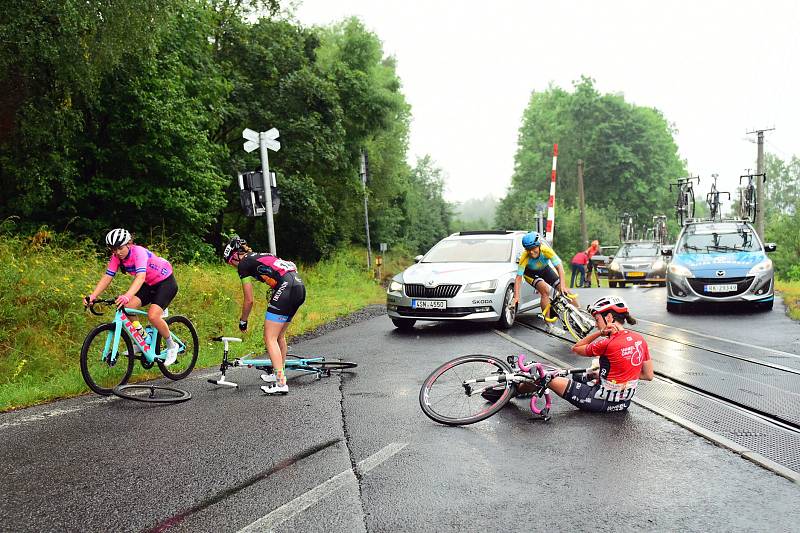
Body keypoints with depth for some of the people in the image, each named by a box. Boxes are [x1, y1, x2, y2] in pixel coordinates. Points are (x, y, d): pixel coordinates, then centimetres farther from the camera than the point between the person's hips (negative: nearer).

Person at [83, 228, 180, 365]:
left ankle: (172, 346, -2)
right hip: (149, 284, 7)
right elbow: (107, 277, -14)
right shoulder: (116, 257, -9)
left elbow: (140, 277, -44)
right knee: (127, 307, -15)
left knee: (153, 315, -25)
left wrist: (127, 296, -60)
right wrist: (92, 296, -29)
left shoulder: (139, 252, -29)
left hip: (166, 282, -7)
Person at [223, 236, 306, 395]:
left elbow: (249, 300, 5)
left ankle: (281, 383, -9)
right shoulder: (259, 256, 28)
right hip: (300, 287, 9)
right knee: (279, 335, 22)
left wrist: (242, 321, 20)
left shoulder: (243, 265, 4)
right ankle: (279, 374, 34)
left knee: (270, 338, -4)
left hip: (286, 289, -9)